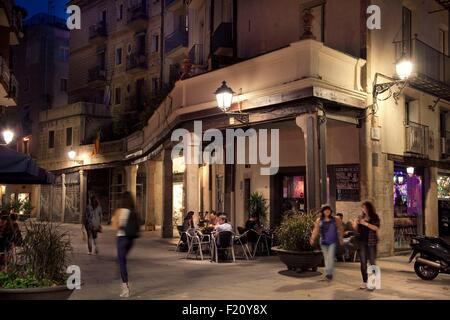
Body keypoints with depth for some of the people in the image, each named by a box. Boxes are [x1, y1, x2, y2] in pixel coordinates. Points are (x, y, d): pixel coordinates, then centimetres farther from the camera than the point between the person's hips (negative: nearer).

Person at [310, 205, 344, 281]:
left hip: (333, 241, -2)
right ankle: (329, 275, 18)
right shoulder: (319, 220, 5)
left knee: (331, 257, -15)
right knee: (326, 258, 8)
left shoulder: (335, 220, 2)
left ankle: (329, 273, -18)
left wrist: (340, 239, 5)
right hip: (324, 242, 2)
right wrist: (312, 239, -8)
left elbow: (340, 229, 8)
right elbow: (316, 230, 3)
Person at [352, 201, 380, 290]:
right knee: (363, 262, 3)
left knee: (372, 262, -5)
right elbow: (358, 230, 16)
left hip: (371, 242, -4)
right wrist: (355, 224, -4)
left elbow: (376, 228, -15)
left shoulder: (375, 217, 1)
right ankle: (364, 282, 7)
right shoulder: (361, 217, 12)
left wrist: (365, 223, -22)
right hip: (362, 241, 4)